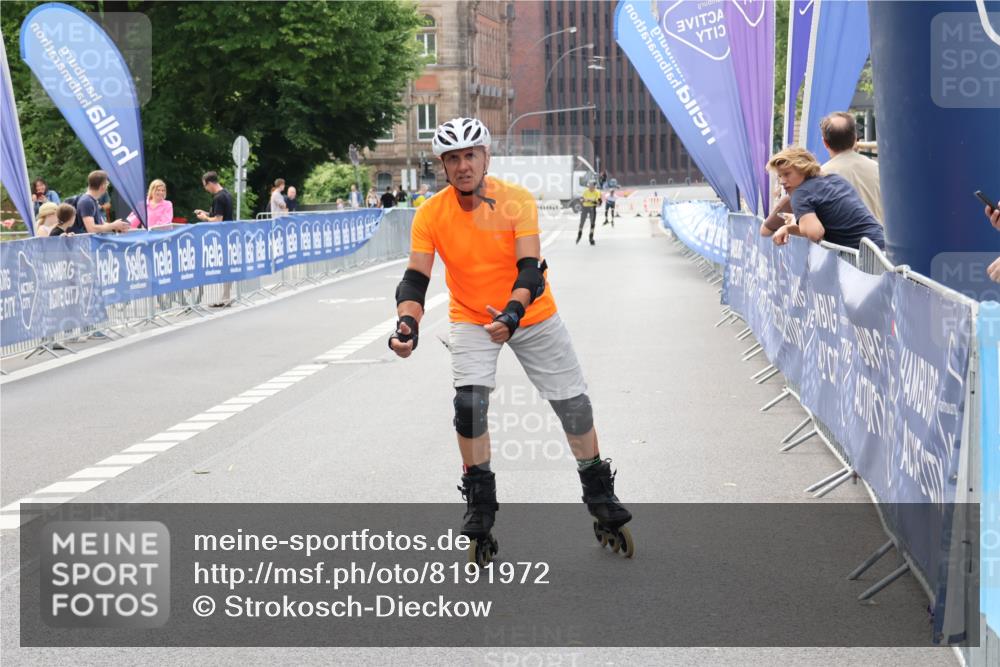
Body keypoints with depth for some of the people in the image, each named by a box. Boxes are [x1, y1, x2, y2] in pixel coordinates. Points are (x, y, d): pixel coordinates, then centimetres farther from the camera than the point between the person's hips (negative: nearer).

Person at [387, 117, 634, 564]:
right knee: (469, 401, -21)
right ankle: (479, 508, -3)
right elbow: (415, 278, -19)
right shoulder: (431, 214, -16)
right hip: (471, 319, 0)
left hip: (532, 316, 0)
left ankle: (601, 499, 23)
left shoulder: (517, 200, -21)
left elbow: (530, 268, -28)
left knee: (574, 403, 3)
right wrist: (407, 323, -38)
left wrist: (513, 313, -46)